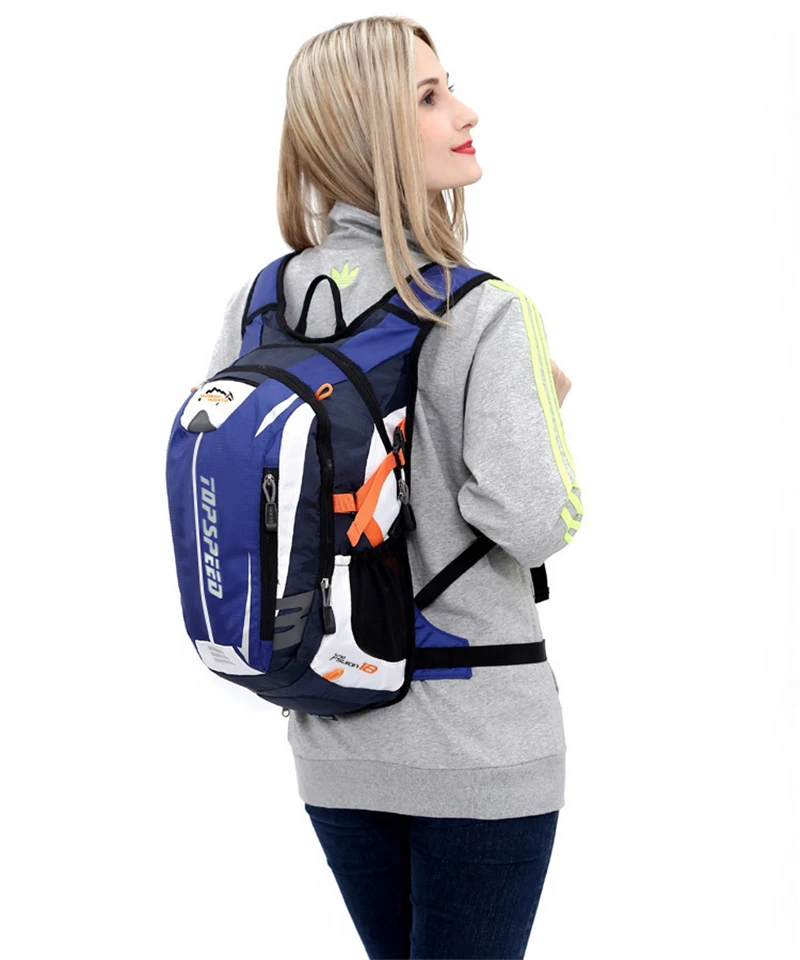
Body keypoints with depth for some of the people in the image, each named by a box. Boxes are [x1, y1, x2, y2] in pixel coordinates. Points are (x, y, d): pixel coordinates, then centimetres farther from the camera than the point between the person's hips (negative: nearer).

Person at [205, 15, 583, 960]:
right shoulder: (487, 317, -19)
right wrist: (545, 400, -6)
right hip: (479, 744, -6)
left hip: (332, 740, 6)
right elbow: (533, 520, -23)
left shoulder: (256, 305, -1)